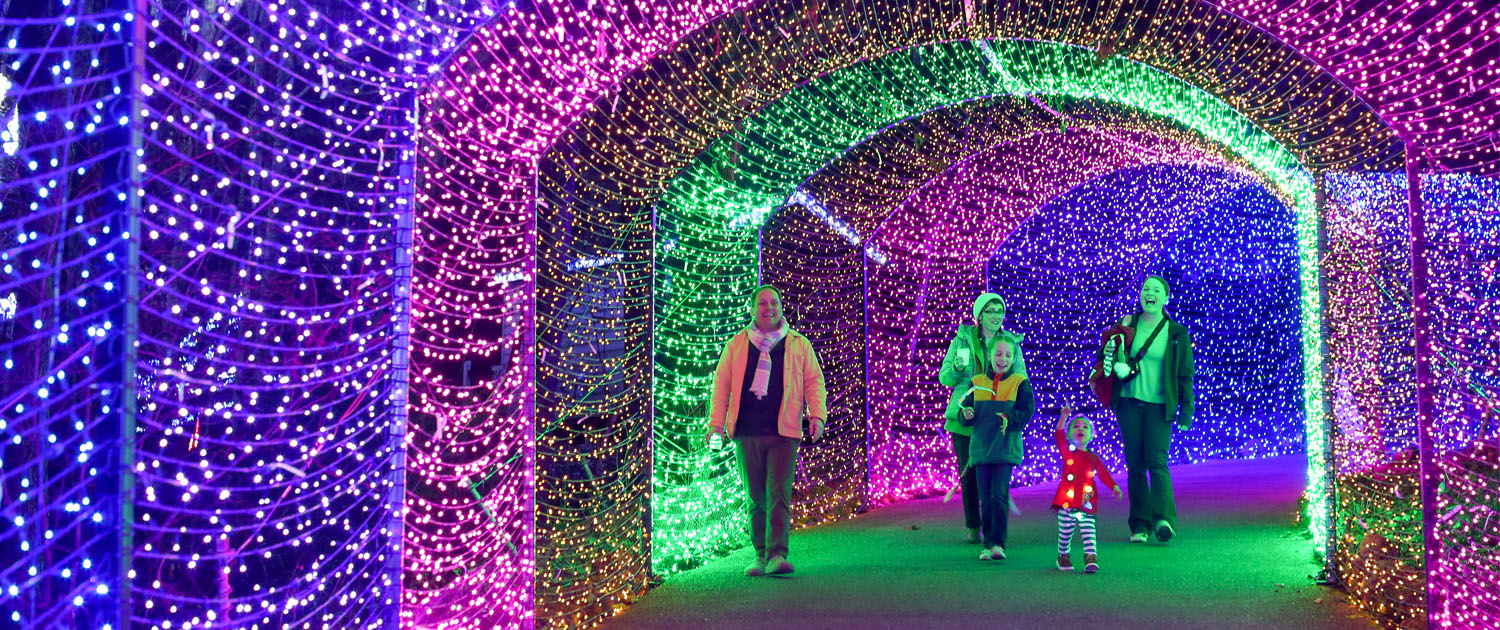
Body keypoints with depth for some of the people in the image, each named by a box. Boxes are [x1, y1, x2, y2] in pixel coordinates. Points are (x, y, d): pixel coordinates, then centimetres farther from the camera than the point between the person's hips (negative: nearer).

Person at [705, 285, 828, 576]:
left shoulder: (799, 345, 10)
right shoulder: (736, 345, 12)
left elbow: (814, 381, 9)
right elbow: (721, 384, 12)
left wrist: (817, 414, -5)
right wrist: (716, 421, 3)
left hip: (784, 433, -2)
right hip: (747, 434, 2)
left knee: (779, 493, -12)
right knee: (756, 497, 8)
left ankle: (777, 555, -15)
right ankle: (761, 555, 18)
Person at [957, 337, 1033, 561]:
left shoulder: (1020, 383, 4)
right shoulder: (977, 383, 11)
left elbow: (1027, 412, -3)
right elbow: (964, 411, 14)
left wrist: (1009, 419, -20)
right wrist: (966, 415, -10)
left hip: (1006, 448, -3)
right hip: (981, 448, 3)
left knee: (1000, 495, -12)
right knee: (985, 499, 5)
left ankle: (998, 543, -8)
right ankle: (987, 544, 12)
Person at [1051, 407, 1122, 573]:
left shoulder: (1094, 458, 14)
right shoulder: (1067, 452, 6)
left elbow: (1104, 474, 12)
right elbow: (1059, 436, -9)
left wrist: (1114, 487, -6)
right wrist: (1064, 417, -22)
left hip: (1087, 504, 1)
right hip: (1067, 503, -1)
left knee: (1089, 533, -5)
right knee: (1065, 533, 7)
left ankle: (1091, 558, -5)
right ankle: (1063, 556, 24)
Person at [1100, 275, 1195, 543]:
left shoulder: (1177, 333, 5)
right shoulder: (1126, 325, 9)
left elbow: (1185, 374, 6)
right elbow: (1107, 356, 17)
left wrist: (1186, 410, 0)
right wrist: (1112, 358, -8)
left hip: (1159, 405, -2)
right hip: (1129, 403, 2)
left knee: (1157, 461, -15)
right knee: (1135, 464, 2)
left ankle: (1163, 519, -24)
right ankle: (1139, 525, 5)